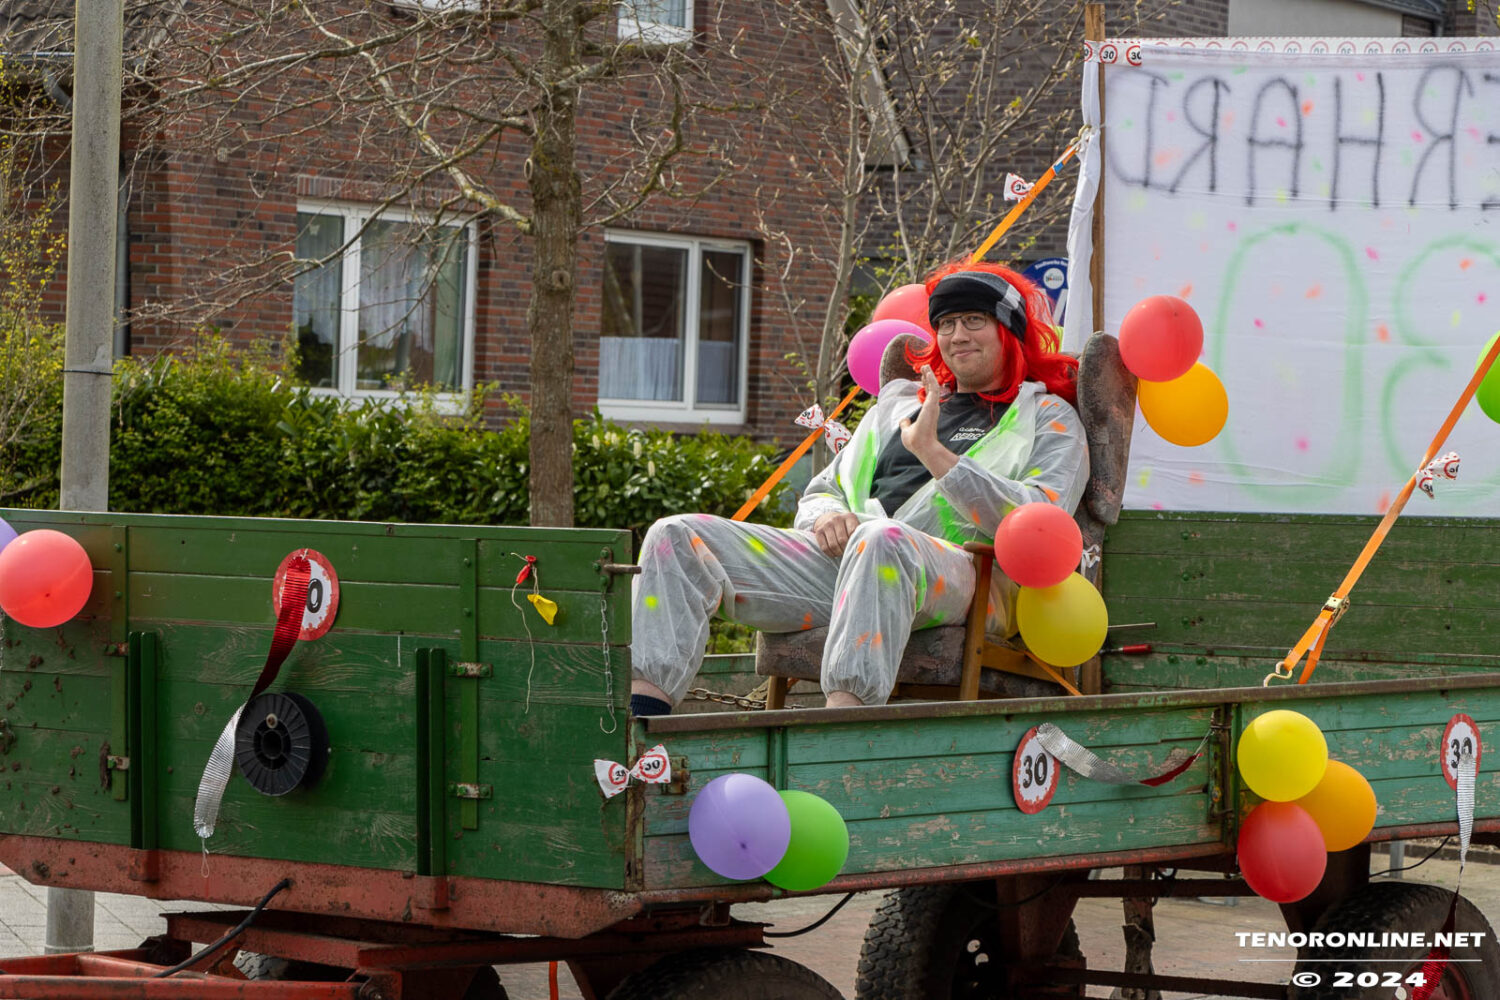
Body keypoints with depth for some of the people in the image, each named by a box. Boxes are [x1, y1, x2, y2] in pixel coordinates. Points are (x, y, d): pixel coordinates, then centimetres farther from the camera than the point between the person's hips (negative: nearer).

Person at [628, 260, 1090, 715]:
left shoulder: (1048, 417, 15)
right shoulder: (900, 400, 33)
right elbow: (820, 492, 31)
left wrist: (933, 452, -11)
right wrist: (826, 516, 4)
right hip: (841, 556, 6)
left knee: (880, 540, -44)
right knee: (676, 537, -12)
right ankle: (641, 713, -30)